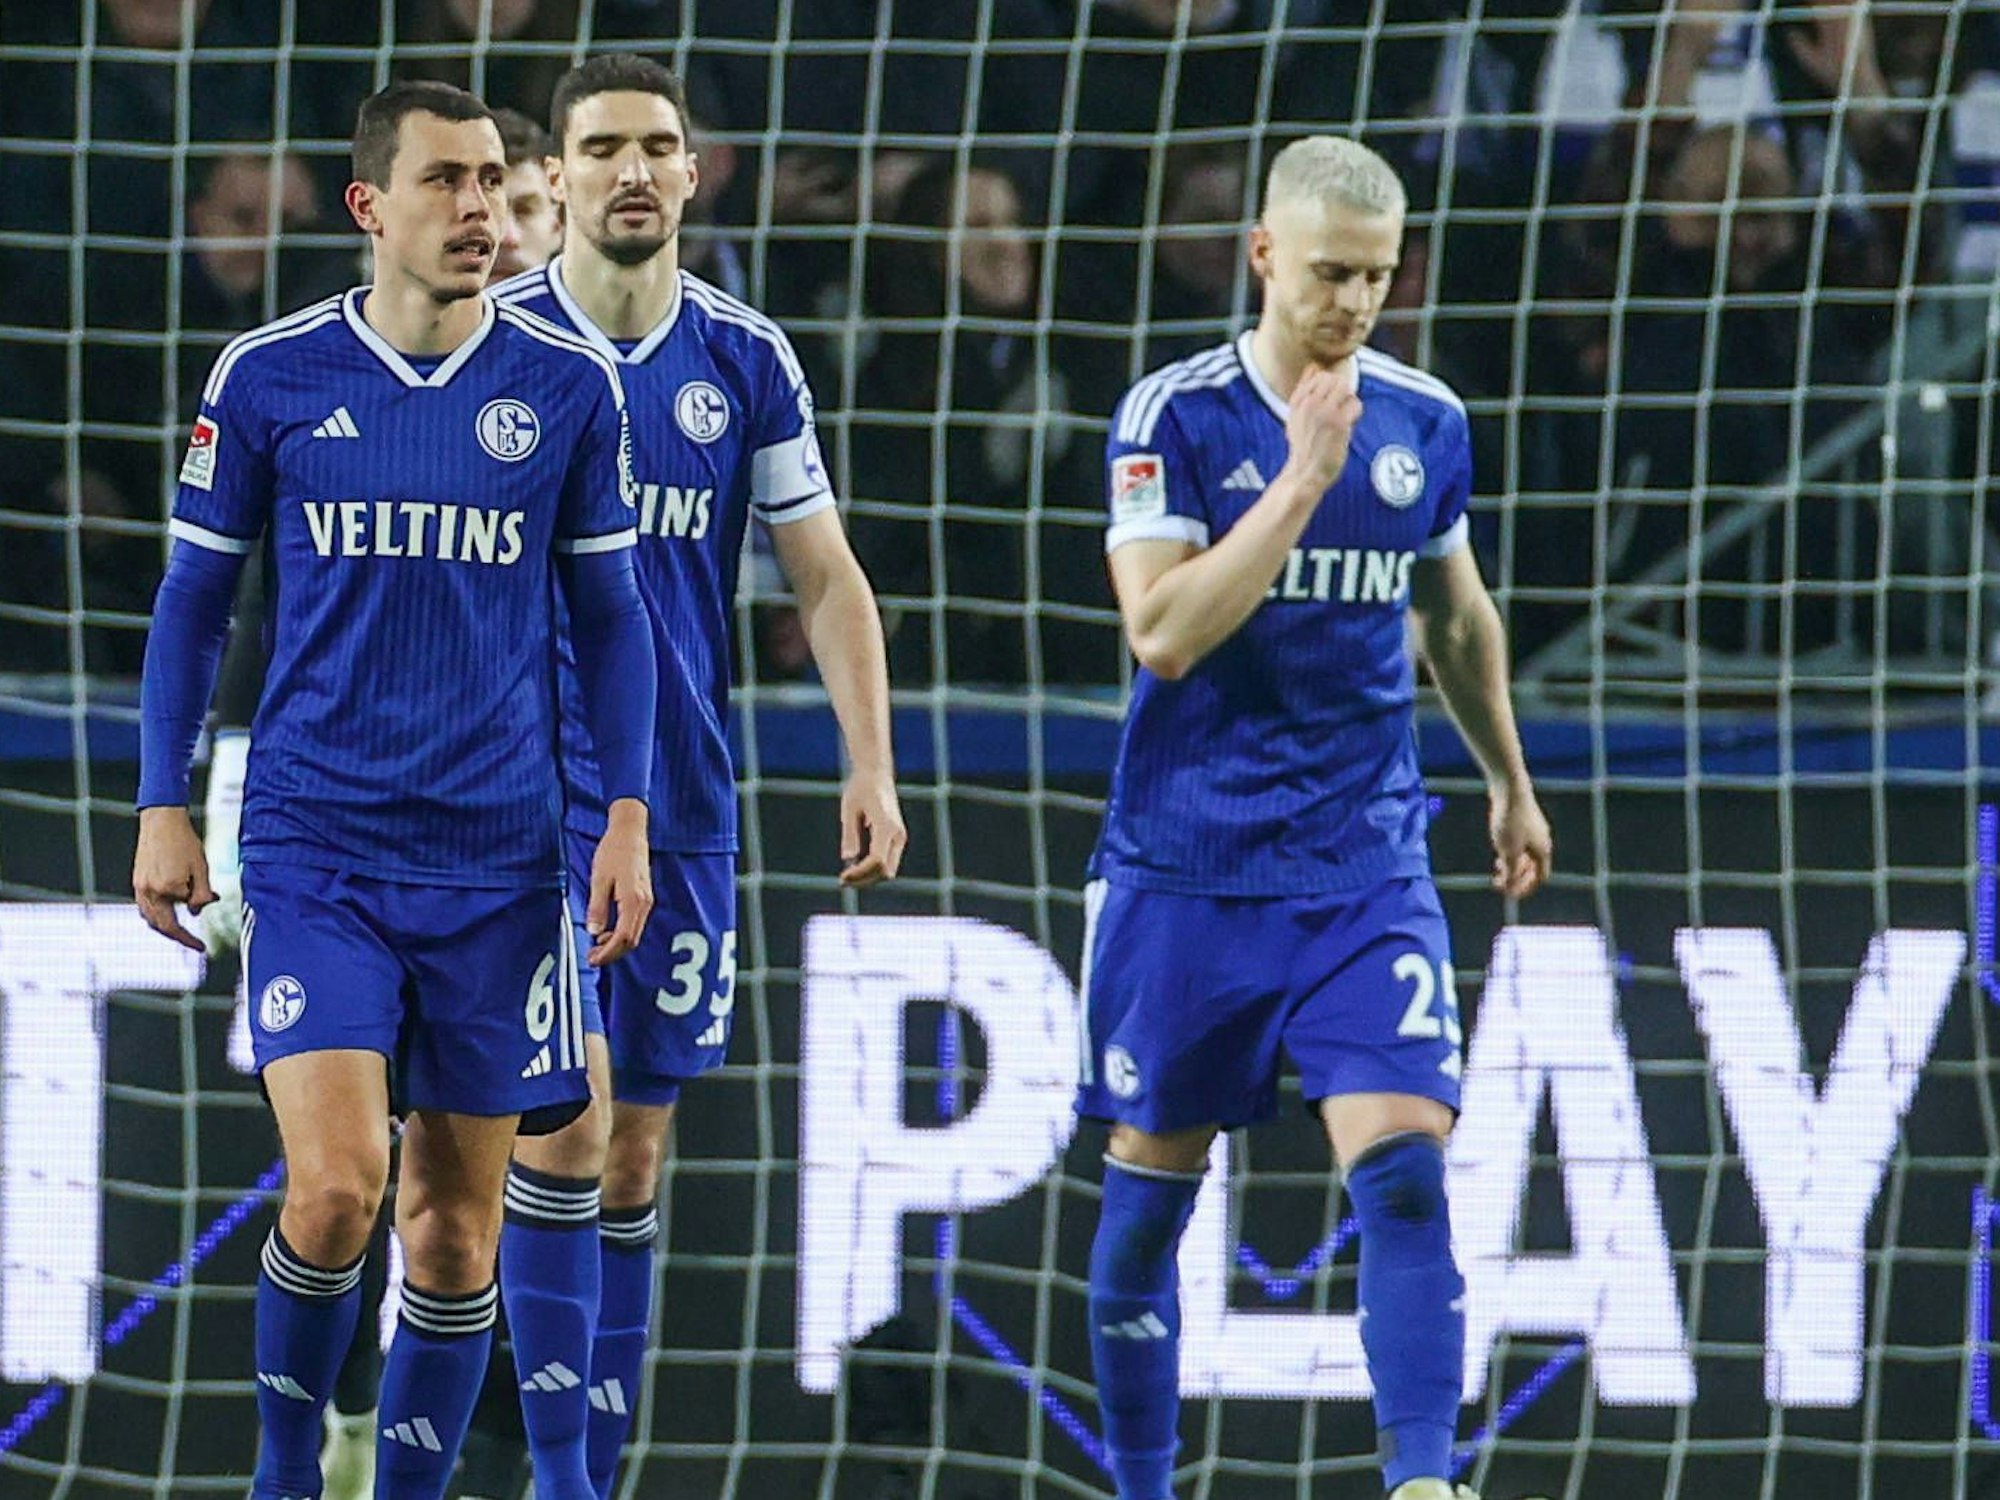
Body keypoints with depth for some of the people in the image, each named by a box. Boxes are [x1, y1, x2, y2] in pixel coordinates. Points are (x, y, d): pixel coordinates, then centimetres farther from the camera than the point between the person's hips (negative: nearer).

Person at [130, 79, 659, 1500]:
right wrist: (163, 807, 3)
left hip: (496, 853, 2)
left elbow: (610, 614, 10)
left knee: (455, 1222, 4)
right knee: (335, 1188, -15)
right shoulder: (269, 378, -1)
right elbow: (195, 598, 8)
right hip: (314, 844, -2)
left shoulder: (569, 387, 2)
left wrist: (629, 816, 2)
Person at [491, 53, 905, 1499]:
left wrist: (872, 769, -1)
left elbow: (827, 578, 8)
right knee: (564, 1126, -12)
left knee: (639, 1145, 7)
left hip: (684, 807, 3)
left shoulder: (747, 360, 5)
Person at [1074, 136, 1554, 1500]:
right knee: (1153, 1181, 7)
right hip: (1185, 864, -2)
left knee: (1405, 1168, -15)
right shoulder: (1175, 416, -7)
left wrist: (1511, 785, 32)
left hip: (1367, 867, 2)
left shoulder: (1426, 422, 5)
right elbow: (1164, 630, -20)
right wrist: (1304, 478, -22)